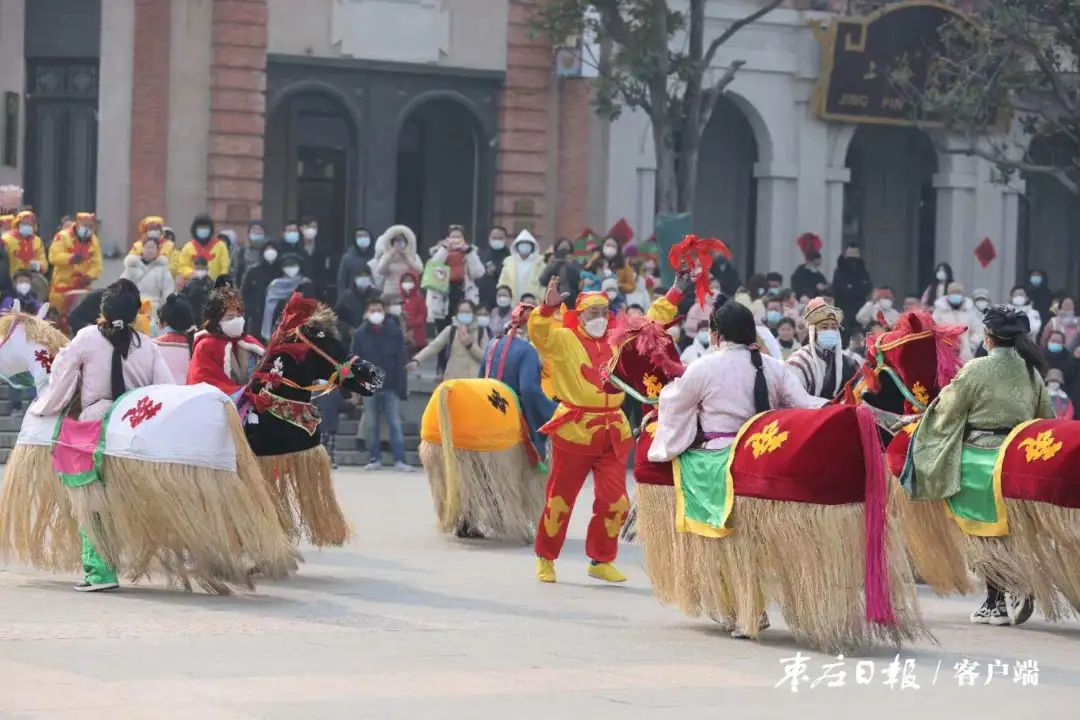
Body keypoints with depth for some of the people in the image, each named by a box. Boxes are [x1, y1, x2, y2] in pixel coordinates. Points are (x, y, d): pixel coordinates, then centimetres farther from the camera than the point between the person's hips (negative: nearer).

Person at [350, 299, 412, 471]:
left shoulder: (395, 331, -2)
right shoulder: (360, 334, 0)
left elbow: (401, 362, -3)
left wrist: (402, 388, -7)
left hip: (390, 387, -1)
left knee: (395, 424, -2)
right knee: (371, 425, 7)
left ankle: (399, 460, -2)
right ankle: (375, 458, 14)